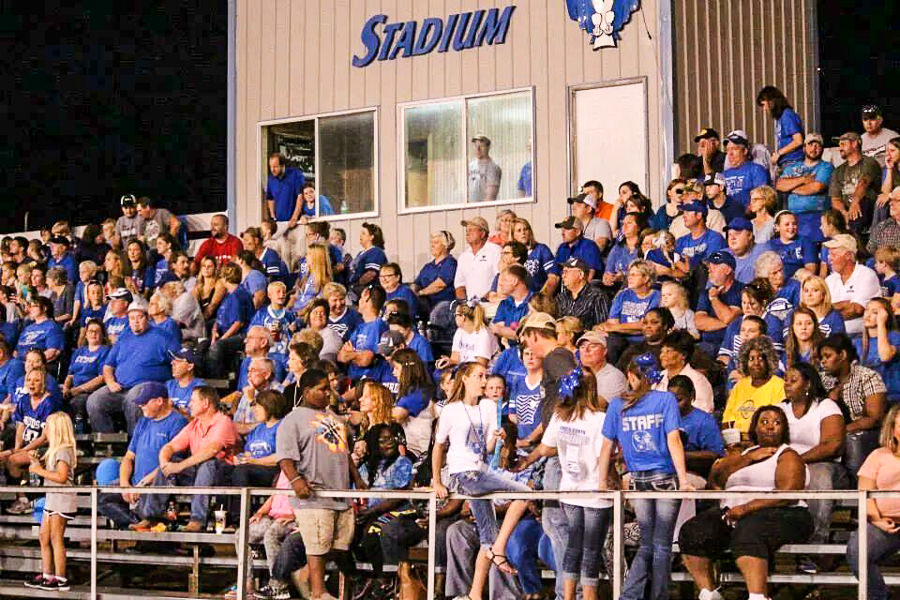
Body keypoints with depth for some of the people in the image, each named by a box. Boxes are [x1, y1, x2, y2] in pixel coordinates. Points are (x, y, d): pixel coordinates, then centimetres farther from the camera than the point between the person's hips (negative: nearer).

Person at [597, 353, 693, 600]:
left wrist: (601, 483, 13)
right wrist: (684, 480, -10)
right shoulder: (665, 400, -4)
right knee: (662, 545, 3)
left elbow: (607, 446, 6)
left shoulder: (617, 405, 4)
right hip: (666, 478, -3)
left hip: (637, 480, 3)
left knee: (646, 545, 12)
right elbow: (673, 441, -10)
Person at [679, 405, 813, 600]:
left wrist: (747, 508, -18)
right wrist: (748, 458, 3)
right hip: (731, 513, 6)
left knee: (748, 531, -39)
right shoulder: (744, 453, 27)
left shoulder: (788, 456, 8)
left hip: (778, 514, -6)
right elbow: (715, 480, 11)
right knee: (692, 531, -17)